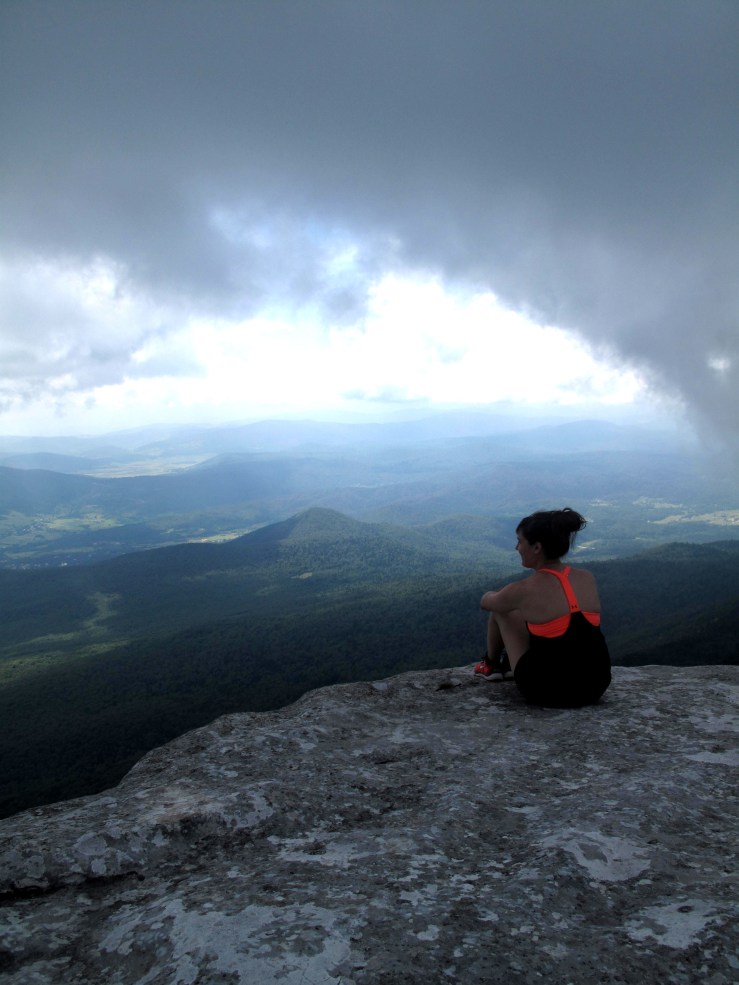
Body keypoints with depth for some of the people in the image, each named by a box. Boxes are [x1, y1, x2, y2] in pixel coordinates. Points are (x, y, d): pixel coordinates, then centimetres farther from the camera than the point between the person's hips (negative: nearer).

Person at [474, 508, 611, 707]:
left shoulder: (523, 590, -16)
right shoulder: (588, 579, -2)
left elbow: (485, 602, 7)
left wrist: (506, 598, 31)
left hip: (548, 692, -5)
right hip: (595, 687, 5)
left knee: (500, 610, 16)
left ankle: (491, 665, 39)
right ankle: (508, 663, 50)